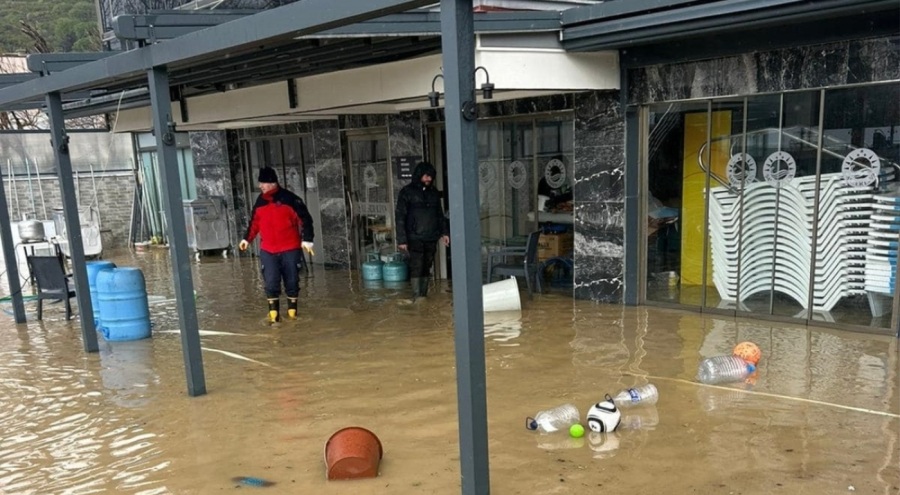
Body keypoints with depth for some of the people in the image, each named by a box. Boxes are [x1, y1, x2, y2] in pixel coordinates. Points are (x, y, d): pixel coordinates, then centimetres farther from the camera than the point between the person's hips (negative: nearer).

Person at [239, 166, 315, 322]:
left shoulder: (289, 198, -9)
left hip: (290, 249, -3)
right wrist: (247, 238, 26)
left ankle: (292, 311, 23)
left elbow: (305, 219, -10)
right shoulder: (260, 201, 7)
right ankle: (274, 314, 9)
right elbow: (254, 222, 21)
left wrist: (307, 239, -18)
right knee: (271, 283, -3)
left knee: (292, 282, 7)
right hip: (268, 251, 3)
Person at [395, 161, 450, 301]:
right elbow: (400, 216, -6)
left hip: (431, 238, 5)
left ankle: (424, 296, 14)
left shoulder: (433, 192, 12)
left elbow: (440, 214, 20)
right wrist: (401, 239, -11)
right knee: (416, 267, -8)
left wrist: (444, 232, 11)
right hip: (415, 238, -5)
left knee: (427, 268, 7)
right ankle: (417, 298, -5)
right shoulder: (407, 192, -4)